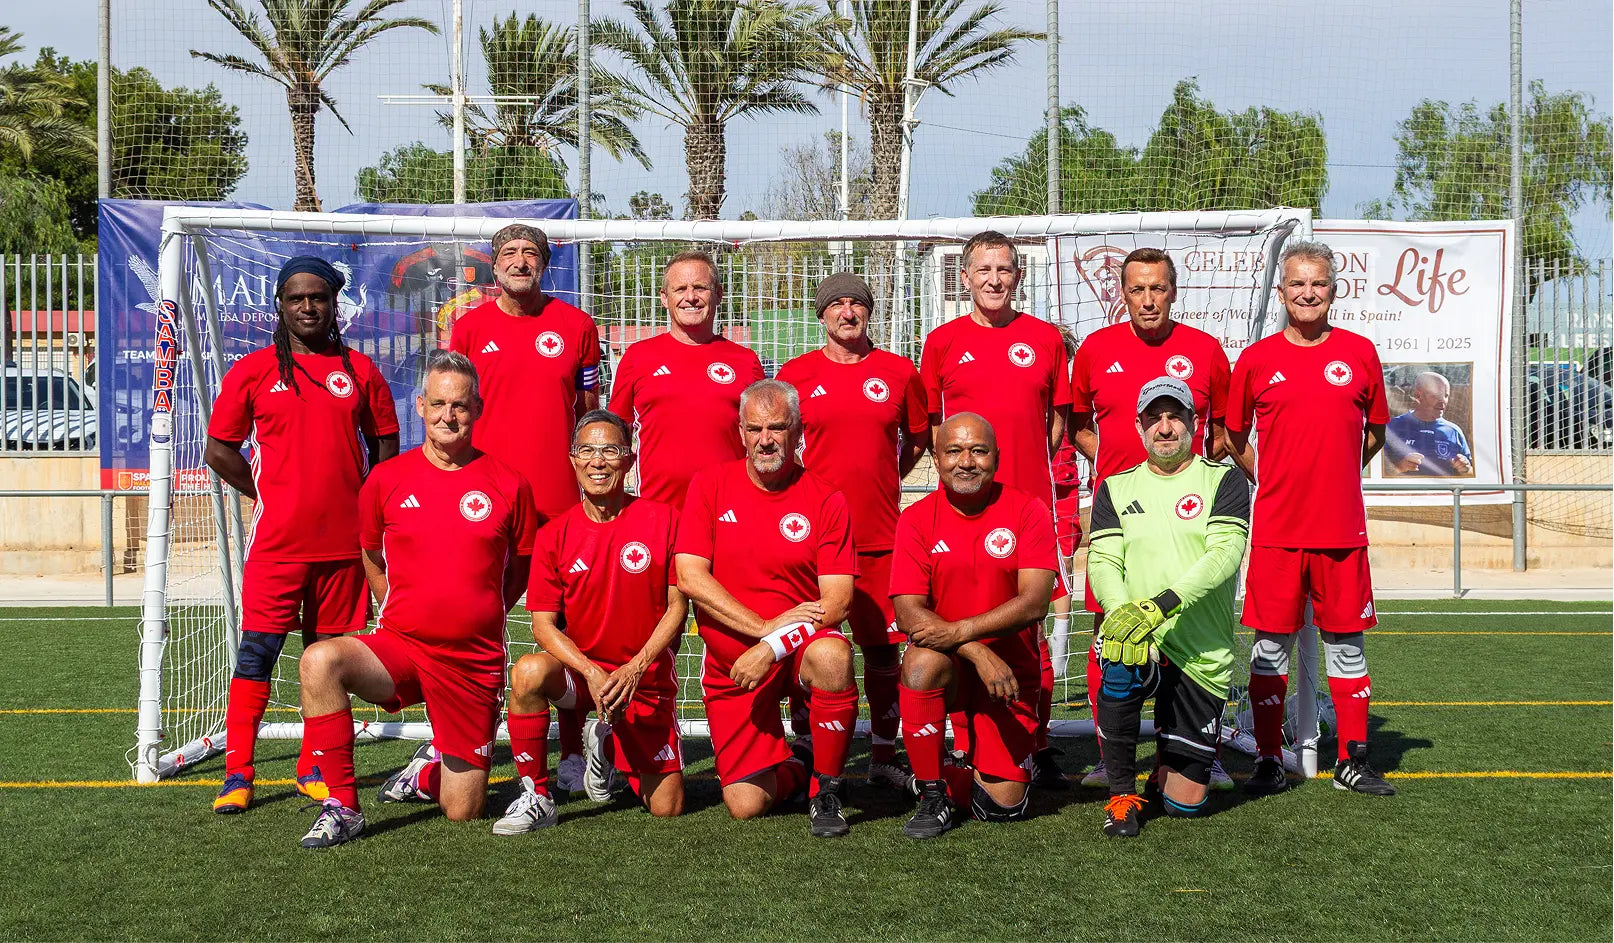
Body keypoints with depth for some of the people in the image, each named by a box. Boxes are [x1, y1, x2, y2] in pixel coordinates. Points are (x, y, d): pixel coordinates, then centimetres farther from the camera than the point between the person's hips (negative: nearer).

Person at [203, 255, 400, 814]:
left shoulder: (359, 370, 8)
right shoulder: (253, 371, 4)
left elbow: (385, 445, 15)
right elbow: (218, 450, 9)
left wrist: (360, 500, 5)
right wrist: (269, 494, 3)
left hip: (343, 541, 2)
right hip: (277, 539, -2)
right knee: (257, 650, -6)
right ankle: (237, 774, 0)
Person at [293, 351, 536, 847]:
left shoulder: (509, 485, -3)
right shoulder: (387, 479, -1)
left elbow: (522, 570, 11)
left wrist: (476, 616, 9)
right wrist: (406, 616, 12)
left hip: (476, 663, 0)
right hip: (399, 644, 0)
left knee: (464, 814, 3)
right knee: (320, 661, -32)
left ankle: (430, 776, 41)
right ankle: (340, 806, -18)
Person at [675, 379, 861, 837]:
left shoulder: (825, 500, -4)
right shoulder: (710, 484, 0)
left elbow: (838, 599, -10)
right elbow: (689, 577, -8)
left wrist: (772, 647, -22)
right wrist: (765, 624, -16)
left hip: (801, 647, -1)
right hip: (730, 661, 1)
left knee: (832, 655, -38)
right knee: (746, 805, -9)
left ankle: (827, 789, -15)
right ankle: (789, 771, 29)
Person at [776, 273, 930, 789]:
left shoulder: (899, 372, 6)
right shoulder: (796, 374, 4)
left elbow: (919, 437, 19)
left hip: (880, 533, 1)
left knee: (883, 646, 5)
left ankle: (883, 758, 16)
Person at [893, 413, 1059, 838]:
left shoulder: (1027, 512, -5)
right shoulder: (916, 519, -4)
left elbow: (1034, 603, -15)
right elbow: (907, 612, -13)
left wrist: (960, 631, -24)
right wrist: (978, 652, -24)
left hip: (1011, 670, 0)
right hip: (947, 664, 0)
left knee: (1003, 805, -7)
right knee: (921, 663, -36)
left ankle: (961, 775, 32)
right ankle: (932, 795, -16)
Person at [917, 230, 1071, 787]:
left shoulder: (1045, 338, 9)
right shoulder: (943, 341, 8)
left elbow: (1057, 418, 13)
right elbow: (929, 423, 13)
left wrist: (1029, 465, 2)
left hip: (1029, 500, 0)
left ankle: (1039, 748, 11)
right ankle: (968, 749, 10)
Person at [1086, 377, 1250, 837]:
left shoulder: (1223, 480, 3)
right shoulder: (1116, 488, 11)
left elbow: (1225, 553, -13)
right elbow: (1102, 562, -1)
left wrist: (1160, 605, -27)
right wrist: (1124, 614, -24)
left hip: (1201, 655, 0)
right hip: (1141, 641, 1)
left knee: (1186, 801, 2)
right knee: (1120, 669, -38)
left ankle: (1168, 752, 40)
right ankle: (1122, 794, -15)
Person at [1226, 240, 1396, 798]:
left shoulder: (1359, 353, 5)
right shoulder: (1256, 360, 2)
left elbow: (1375, 433, 17)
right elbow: (1234, 437, 13)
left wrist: (1332, 477, 11)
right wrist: (1276, 481, 8)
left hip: (1341, 526, 1)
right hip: (1275, 528, -1)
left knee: (1346, 641, 7)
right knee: (1271, 644, 3)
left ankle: (1353, 762, 16)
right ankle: (1269, 762, 12)